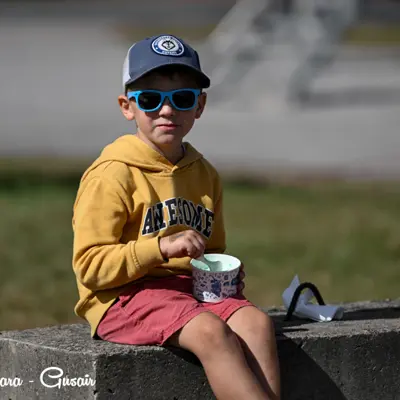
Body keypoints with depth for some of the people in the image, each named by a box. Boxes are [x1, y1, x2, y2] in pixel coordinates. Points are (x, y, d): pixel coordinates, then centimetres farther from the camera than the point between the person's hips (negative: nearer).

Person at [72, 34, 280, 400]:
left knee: (256, 323, -23)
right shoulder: (112, 175, -6)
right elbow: (90, 266, -12)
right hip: (126, 294, -7)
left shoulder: (204, 175, 17)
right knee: (211, 331, -33)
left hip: (193, 288, 7)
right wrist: (161, 248, -22)